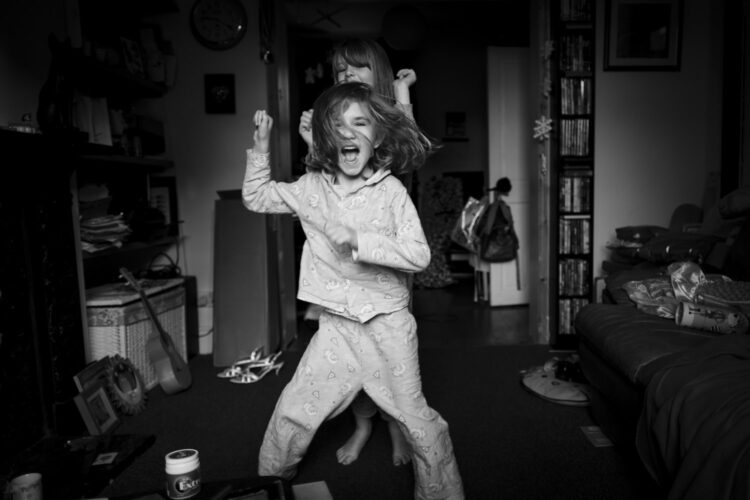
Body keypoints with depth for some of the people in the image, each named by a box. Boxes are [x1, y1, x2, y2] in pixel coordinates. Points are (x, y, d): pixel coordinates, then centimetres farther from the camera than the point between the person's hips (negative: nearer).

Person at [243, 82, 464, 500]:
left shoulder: (391, 190, -8)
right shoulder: (312, 187, 2)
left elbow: (419, 254, -14)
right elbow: (256, 198, 13)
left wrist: (359, 241, -23)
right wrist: (261, 146, 3)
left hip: (388, 323, -2)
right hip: (337, 324, 3)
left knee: (416, 417, 9)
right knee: (292, 414, 6)